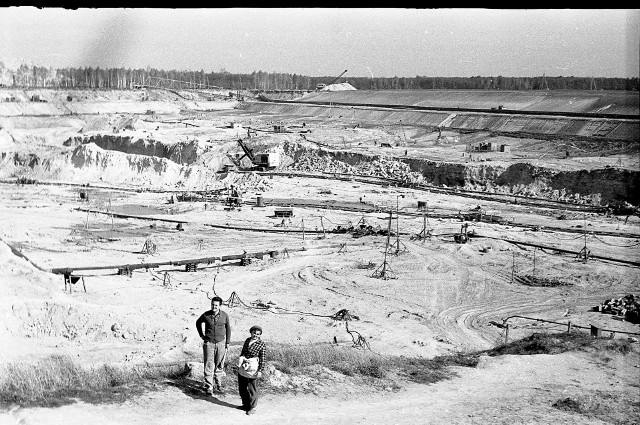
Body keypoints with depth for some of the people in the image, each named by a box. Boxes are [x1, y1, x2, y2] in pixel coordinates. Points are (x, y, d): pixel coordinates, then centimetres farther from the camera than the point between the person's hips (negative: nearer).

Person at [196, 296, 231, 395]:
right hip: (208, 343, -1)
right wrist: (201, 335, 7)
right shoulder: (206, 315, -8)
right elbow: (198, 323, 13)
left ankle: (219, 385, 23)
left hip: (221, 343, 1)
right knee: (209, 365, -2)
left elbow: (228, 328, 9)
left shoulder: (224, 315, -5)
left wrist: (227, 342, 7)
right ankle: (208, 387, 4)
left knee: (219, 366, 9)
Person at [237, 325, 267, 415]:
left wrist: (260, 370, -13)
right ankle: (245, 404, 31)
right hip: (243, 368, 6)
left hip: (252, 369, -6)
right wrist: (239, 363, 20)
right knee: (241, 387, 15)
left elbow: (262, 359, -9)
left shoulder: (262, 345, -9)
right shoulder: (247, 340, 8)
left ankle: (252, 407, 14)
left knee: (252, 389, 3)